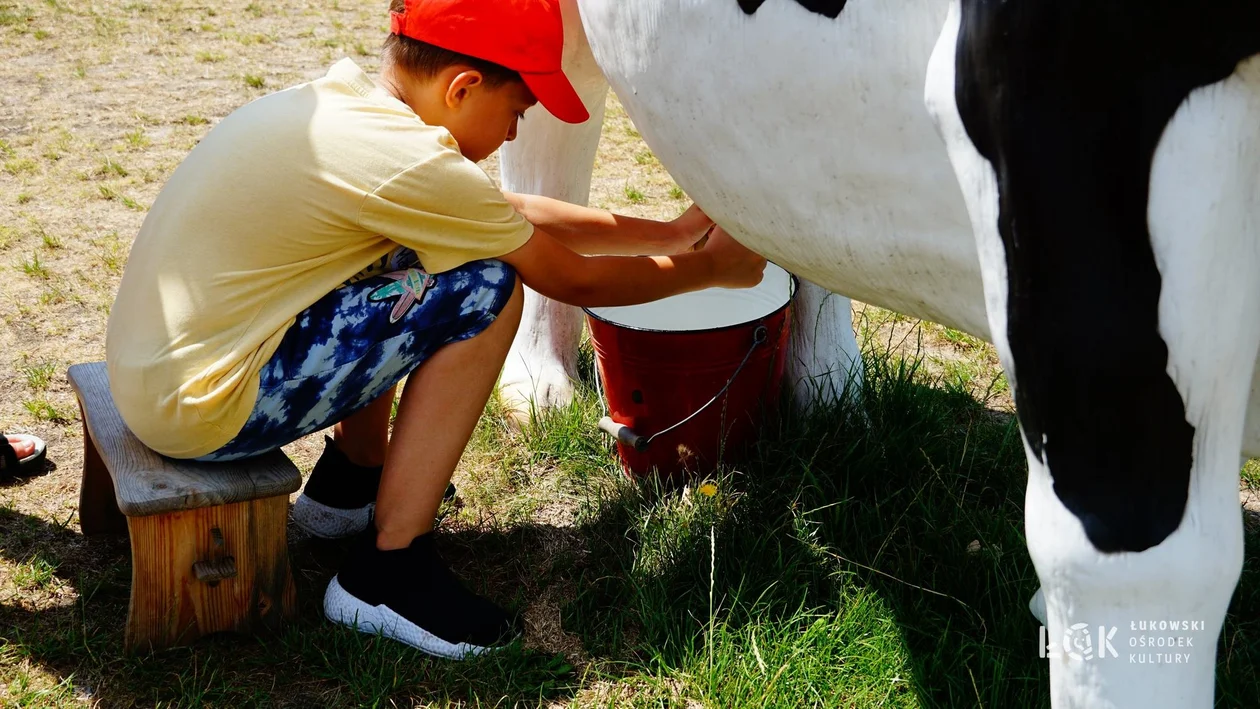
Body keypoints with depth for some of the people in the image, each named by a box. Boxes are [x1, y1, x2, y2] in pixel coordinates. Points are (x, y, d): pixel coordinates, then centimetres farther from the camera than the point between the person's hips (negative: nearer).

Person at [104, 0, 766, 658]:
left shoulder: (342, 103, 8)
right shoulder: (406, 159, -19)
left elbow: (516, 213, 18)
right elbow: (576, 282, -7)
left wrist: (671, 232, 22)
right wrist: (711, 267, 10)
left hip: (145, 367, 10)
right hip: (196, 412, -10)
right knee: (485, 291, -13)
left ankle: (352, 481, 26)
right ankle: (389, 571, -5)